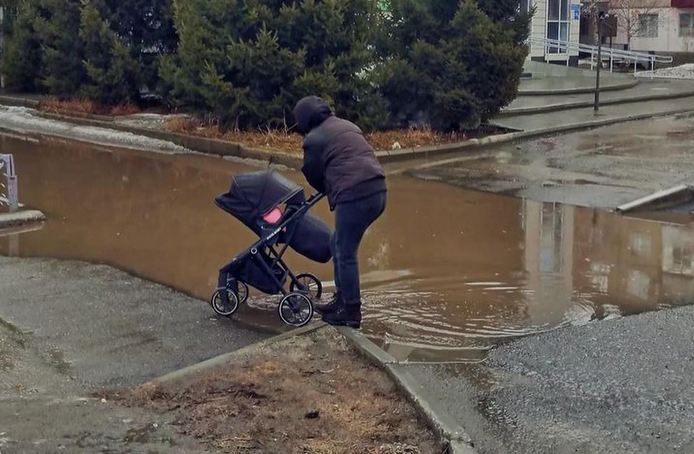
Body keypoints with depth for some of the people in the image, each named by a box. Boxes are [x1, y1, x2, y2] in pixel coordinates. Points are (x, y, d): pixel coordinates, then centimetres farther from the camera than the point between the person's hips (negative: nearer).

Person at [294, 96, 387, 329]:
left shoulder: (314, 139, 0)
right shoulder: (347, 126, 23)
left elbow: (313, 176, 9)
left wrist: (328, 190, 28)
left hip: (354, 196, -8)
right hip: (377, 191, 9)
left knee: (345, 253, 1)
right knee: (339, 245, 20)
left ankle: (351, 312, 6)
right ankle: (342, 299, 28)